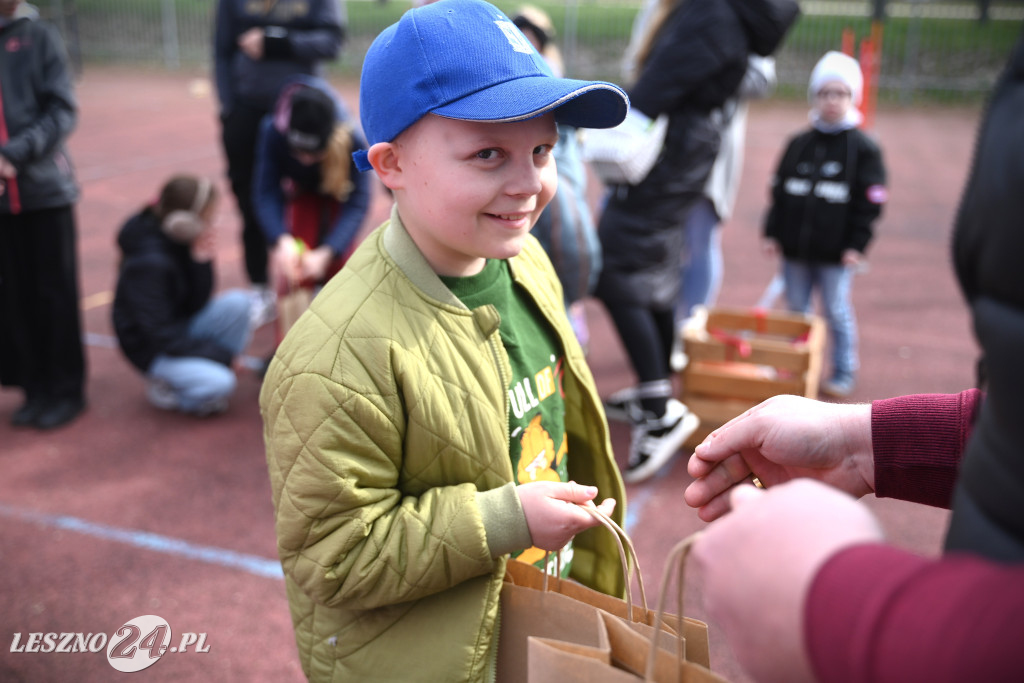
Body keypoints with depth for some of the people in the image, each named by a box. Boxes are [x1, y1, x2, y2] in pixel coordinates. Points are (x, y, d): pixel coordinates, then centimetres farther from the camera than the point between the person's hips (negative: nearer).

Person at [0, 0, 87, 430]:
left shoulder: (40, 38, 1)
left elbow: (62, 112, -4)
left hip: (45, 189, -2)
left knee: (55, 293, 5)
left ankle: (66, 390, 17)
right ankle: (36, 387, 21)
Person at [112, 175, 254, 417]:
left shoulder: (179, 238, -6)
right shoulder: (149, 262, -27)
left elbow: (196, 305, -5)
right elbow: (161, 336, -23)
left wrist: (202, 261, -21)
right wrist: (222, 354, -19)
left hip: (182, 328, 7)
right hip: (153, 349, -7)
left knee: (238, 302, -17)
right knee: (218, 385, -29)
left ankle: (208, 369, -2)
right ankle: (166, 384, 1)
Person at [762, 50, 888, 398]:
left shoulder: (863, 148, -3)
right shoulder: (798, 144, 8)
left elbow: (869, 202, -4)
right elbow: (779, 193, 10)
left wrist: (856, 244, -9)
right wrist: (772, 233, 4)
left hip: (835, 252, -4)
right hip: (794, 248, 4)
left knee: (837, 311, 3)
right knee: (796, 310, 13)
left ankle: (844, 372, 16)